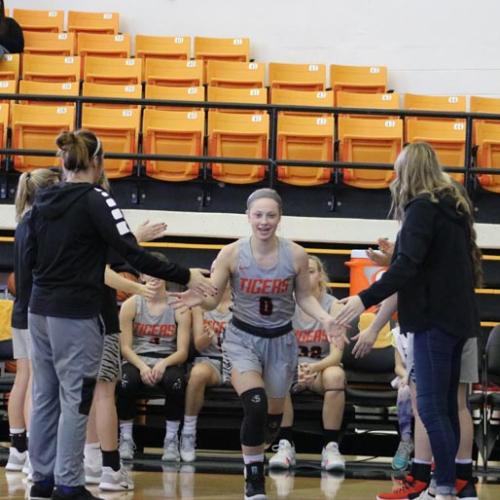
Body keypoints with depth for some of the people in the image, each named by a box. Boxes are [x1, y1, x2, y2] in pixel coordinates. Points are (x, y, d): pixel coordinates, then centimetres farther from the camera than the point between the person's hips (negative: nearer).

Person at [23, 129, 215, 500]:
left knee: (45, 396, 12)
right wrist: (186, 277, -13)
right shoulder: (95, 200, -12)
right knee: (75, 399, -2)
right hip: (76, 314, -7)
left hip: (40, 310, 7)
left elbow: (29, 260, 14)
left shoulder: (42, 201, 8)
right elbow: (132, 254, -17)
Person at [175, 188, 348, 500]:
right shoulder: (232, 254, -15)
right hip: (243, 338, -2)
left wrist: (326, 319, -14)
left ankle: (255, 456, 50)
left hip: (281, 340, 2)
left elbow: (305, 296, 3)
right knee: (256, 405, -24)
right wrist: (198, 298, -33)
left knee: (273, 416, 14)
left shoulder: (296, 255, -12)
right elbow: (213, 298, -10)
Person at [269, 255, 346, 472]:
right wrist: (295, 368, -34)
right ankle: (285, 445, -28)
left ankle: (331, 447, -28)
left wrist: (314, 367, -37)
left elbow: (336, 354, -16)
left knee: (335, 375, -36)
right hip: (291, 366, 1)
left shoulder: (332, 305, -8)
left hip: (323, 367, -1)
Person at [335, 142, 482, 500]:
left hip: (435, 317, -9)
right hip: (457, 315, 9)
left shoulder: (423, 208, -12)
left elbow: (407, 266, -22)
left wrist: (365, 300, -26)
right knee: (447, 404, 10)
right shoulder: (453, 204, 14)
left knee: (431, 406, -10)